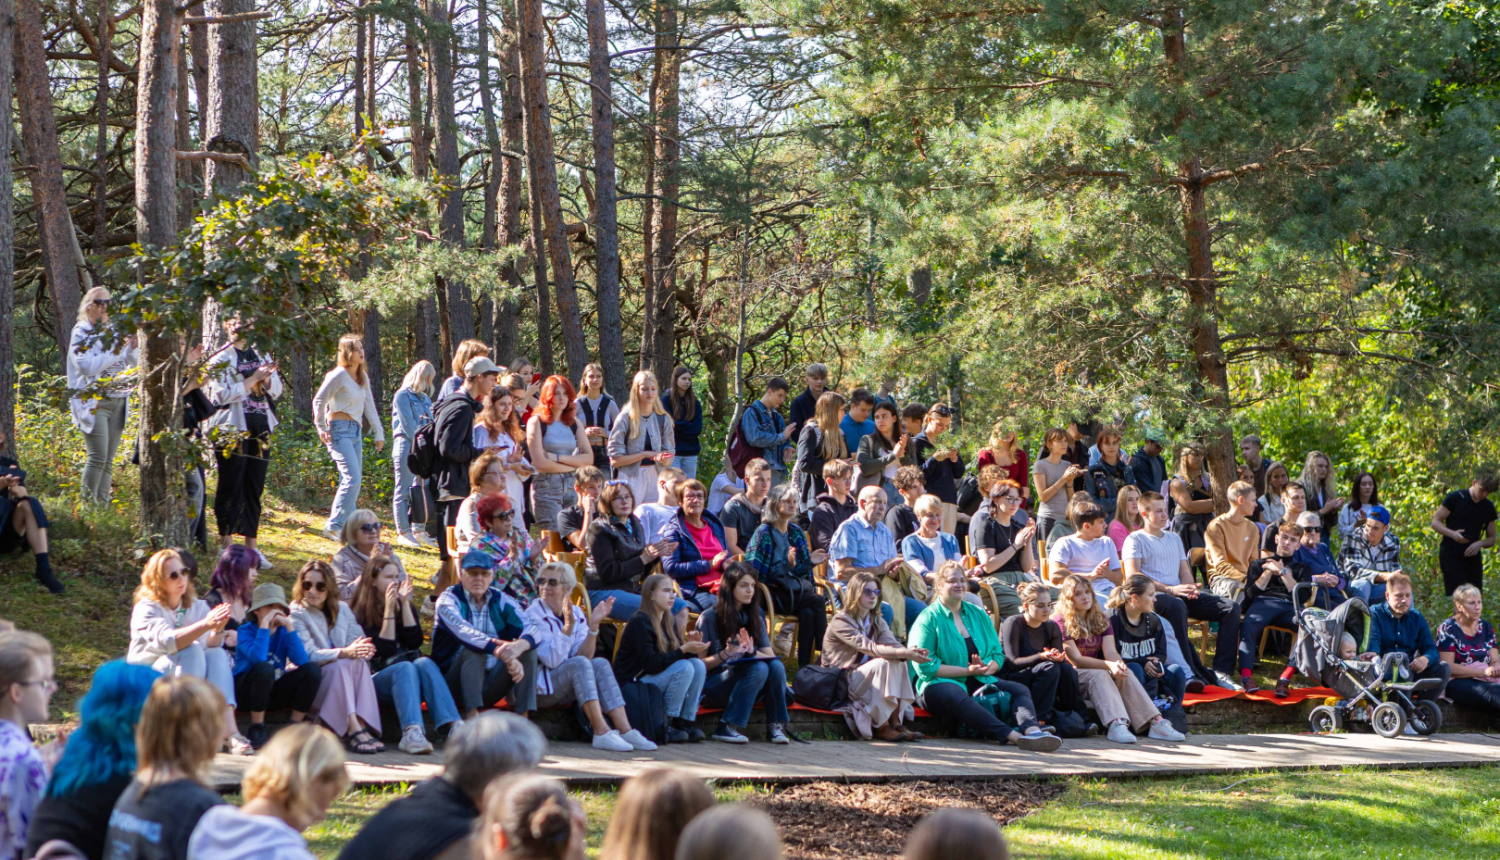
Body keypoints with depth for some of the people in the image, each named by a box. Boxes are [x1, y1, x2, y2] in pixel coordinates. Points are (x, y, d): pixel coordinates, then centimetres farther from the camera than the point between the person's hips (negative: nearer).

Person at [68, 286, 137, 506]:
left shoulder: (114, 331, 14)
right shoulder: (81, 332, -2)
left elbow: (134, 365, 14)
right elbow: (87, 366, -16)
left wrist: (132, 347, -5)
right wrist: (115, 351, -17)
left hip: (118, 402, 6)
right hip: (93, 402, -6)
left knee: (108, 462, 4)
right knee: (98, 457, -16)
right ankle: (87, 505, -14)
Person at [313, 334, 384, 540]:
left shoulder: (362, 378, 15)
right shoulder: (339, 375, -9)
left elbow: (369, 405, 19)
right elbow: (319, 401, -10)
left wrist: (379, 433, 17)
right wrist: (321, 428, -11)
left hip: (356, 430, 8)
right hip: (340, 430, -8)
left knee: (352, 480, 7)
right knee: (352, 478, -18)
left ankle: (347, 527, 12)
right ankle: (334, 526, -16)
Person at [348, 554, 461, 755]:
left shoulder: (407, 607, 16)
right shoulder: (360, 613, 2)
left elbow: (415, 641, -2)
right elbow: (384, 650, -9)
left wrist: (404, 604, -6)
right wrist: (389, 610, -13)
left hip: (410, 678, 3)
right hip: (378, 677, -3)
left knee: (424, 662, -30)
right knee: (405, 667, -34)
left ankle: (452, 726, -49)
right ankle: (411, 732, -58)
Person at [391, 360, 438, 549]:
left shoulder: (425, 398, 19)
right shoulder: (402, 395, -5)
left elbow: (430, 424, 15)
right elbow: (408, 424, -11)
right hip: (406, 446, -7)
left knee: (422, 489, 6)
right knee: (404, 490, -3)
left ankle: (418, 531, 13)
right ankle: (403, 533, -2)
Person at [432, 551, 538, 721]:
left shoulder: (503, 601, 7)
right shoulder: (449, 600, -6)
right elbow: (463, 630, -27)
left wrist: (519, 646, -37)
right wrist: (501, 652, -44)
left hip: (491, 686, 4)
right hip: (456, 686, -4)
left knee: (528, 649, -16)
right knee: (473, 648, -30)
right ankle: (472, 717, -41)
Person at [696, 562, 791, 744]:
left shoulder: (754, 618, 12)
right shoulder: (709, 618, -4)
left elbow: (771, 657, 6)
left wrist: (752, 651, -15)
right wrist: (725, 654, -23)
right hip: (713, 686, -5)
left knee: (776, 666, -25)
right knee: (758, 668, -32)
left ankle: (775, 727, -21)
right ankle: (727, 727, -27)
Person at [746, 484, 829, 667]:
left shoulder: (796, 533, 16)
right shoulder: (764, 532, -3)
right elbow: (755, 571, -12)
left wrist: (810, 562, -2)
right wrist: (787, 565, -22)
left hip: (792, 589, 5)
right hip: (772, 593, -5)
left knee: (808, 613, -30)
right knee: (818, 602, -28)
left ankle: (804, 666, -28)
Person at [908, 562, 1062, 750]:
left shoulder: (978, 615, 19)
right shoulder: (928, 619, -1)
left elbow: (998, 654, 16)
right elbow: (925, 667, -11)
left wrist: (986, 669, -8)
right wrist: (967, 671, -15)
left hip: (979, 683, 7)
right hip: (939, 684, -6)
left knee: (1020, 690, -16)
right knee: (958, 697, -39)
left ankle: (1032, 730, -48)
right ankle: (1013, 735, -55)